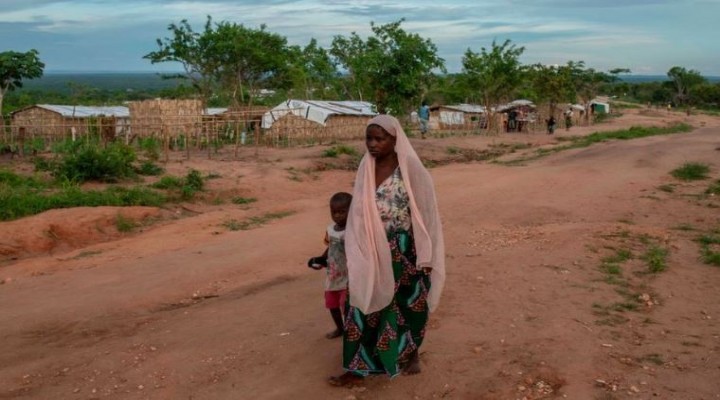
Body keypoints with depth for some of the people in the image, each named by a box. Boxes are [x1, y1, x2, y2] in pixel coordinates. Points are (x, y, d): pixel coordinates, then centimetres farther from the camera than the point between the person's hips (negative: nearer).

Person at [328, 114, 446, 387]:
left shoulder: (411, 169, -14)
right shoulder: (366, 167, 1)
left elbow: (426, 212, -11)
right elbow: (359, 211, 8)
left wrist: (426, 257, -11)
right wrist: (355, 250, 8)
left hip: (404, 250, -4)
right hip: (373, 251, 4)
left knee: (408, 305, 12)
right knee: (367, 305, 6)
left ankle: (411, 353, 36)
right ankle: (360, 367, 15)